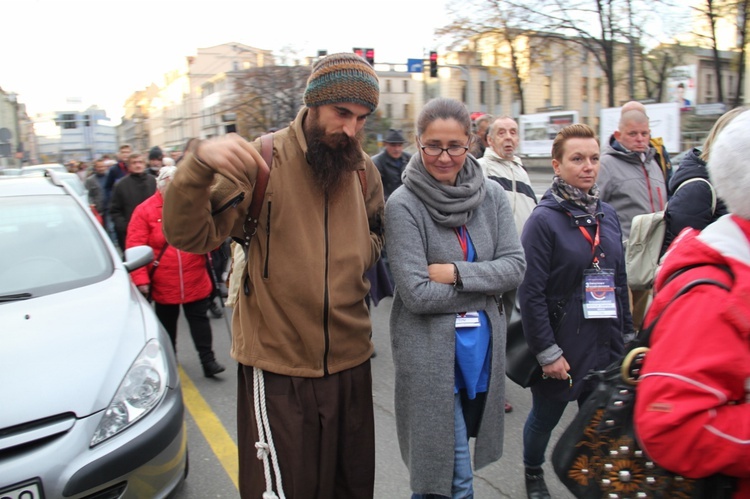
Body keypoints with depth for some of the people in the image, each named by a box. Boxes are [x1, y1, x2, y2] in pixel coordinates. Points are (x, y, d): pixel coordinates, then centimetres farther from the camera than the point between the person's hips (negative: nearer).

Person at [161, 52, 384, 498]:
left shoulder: (364, 170, 3)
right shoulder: (261, 160, -13)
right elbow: (190, 235, -18)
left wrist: (357, 257, -5)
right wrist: (200, 165, -36)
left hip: (351, 362, 5)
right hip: (278, 369, -4)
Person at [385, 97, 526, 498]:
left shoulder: (492, 196, 0)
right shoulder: (404, 205, -15)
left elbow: (515, 267, -4)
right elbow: (417, 294, -18)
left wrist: (456, 273, -16)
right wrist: (485, 287, -10)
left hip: (482, 344, 5)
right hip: (430, 351, -5)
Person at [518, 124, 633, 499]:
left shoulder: (607, 215, 5)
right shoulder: (543, 220, -14)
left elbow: (619, 280, 12)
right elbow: (531, 293, -17)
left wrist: (626, 334, 12)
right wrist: (547, 352, -17)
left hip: (605, 345, 5)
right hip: (562, 346, -5)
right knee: (545, 417, 15)